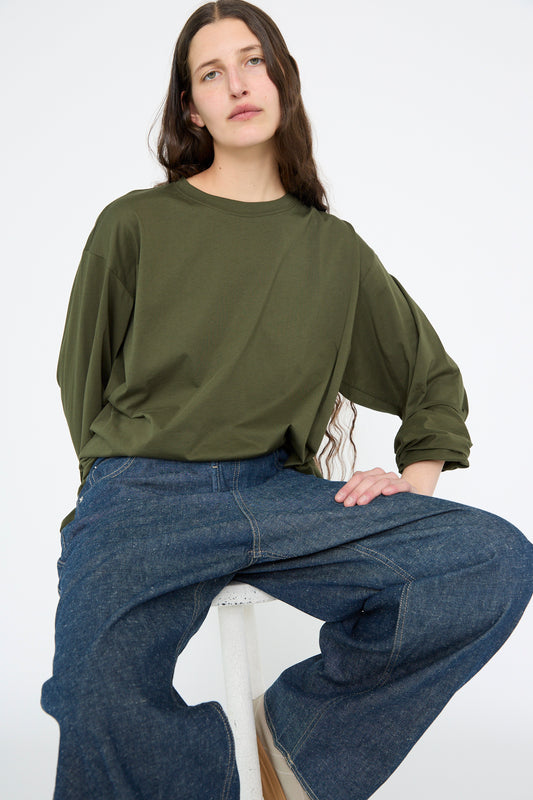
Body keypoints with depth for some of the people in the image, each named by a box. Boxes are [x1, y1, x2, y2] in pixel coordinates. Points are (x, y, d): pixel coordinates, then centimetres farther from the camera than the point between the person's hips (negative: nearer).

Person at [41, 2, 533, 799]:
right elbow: (83, 378, 15)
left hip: (280, 492, 3)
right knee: (107, 712, -35)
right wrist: (126, 479, 4)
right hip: (144, 495, -3)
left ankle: (302, 722, -3)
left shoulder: (334, 248, 15)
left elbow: (435, 378, 24)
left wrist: (416, 477, 8)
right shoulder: (135, 225, 9)